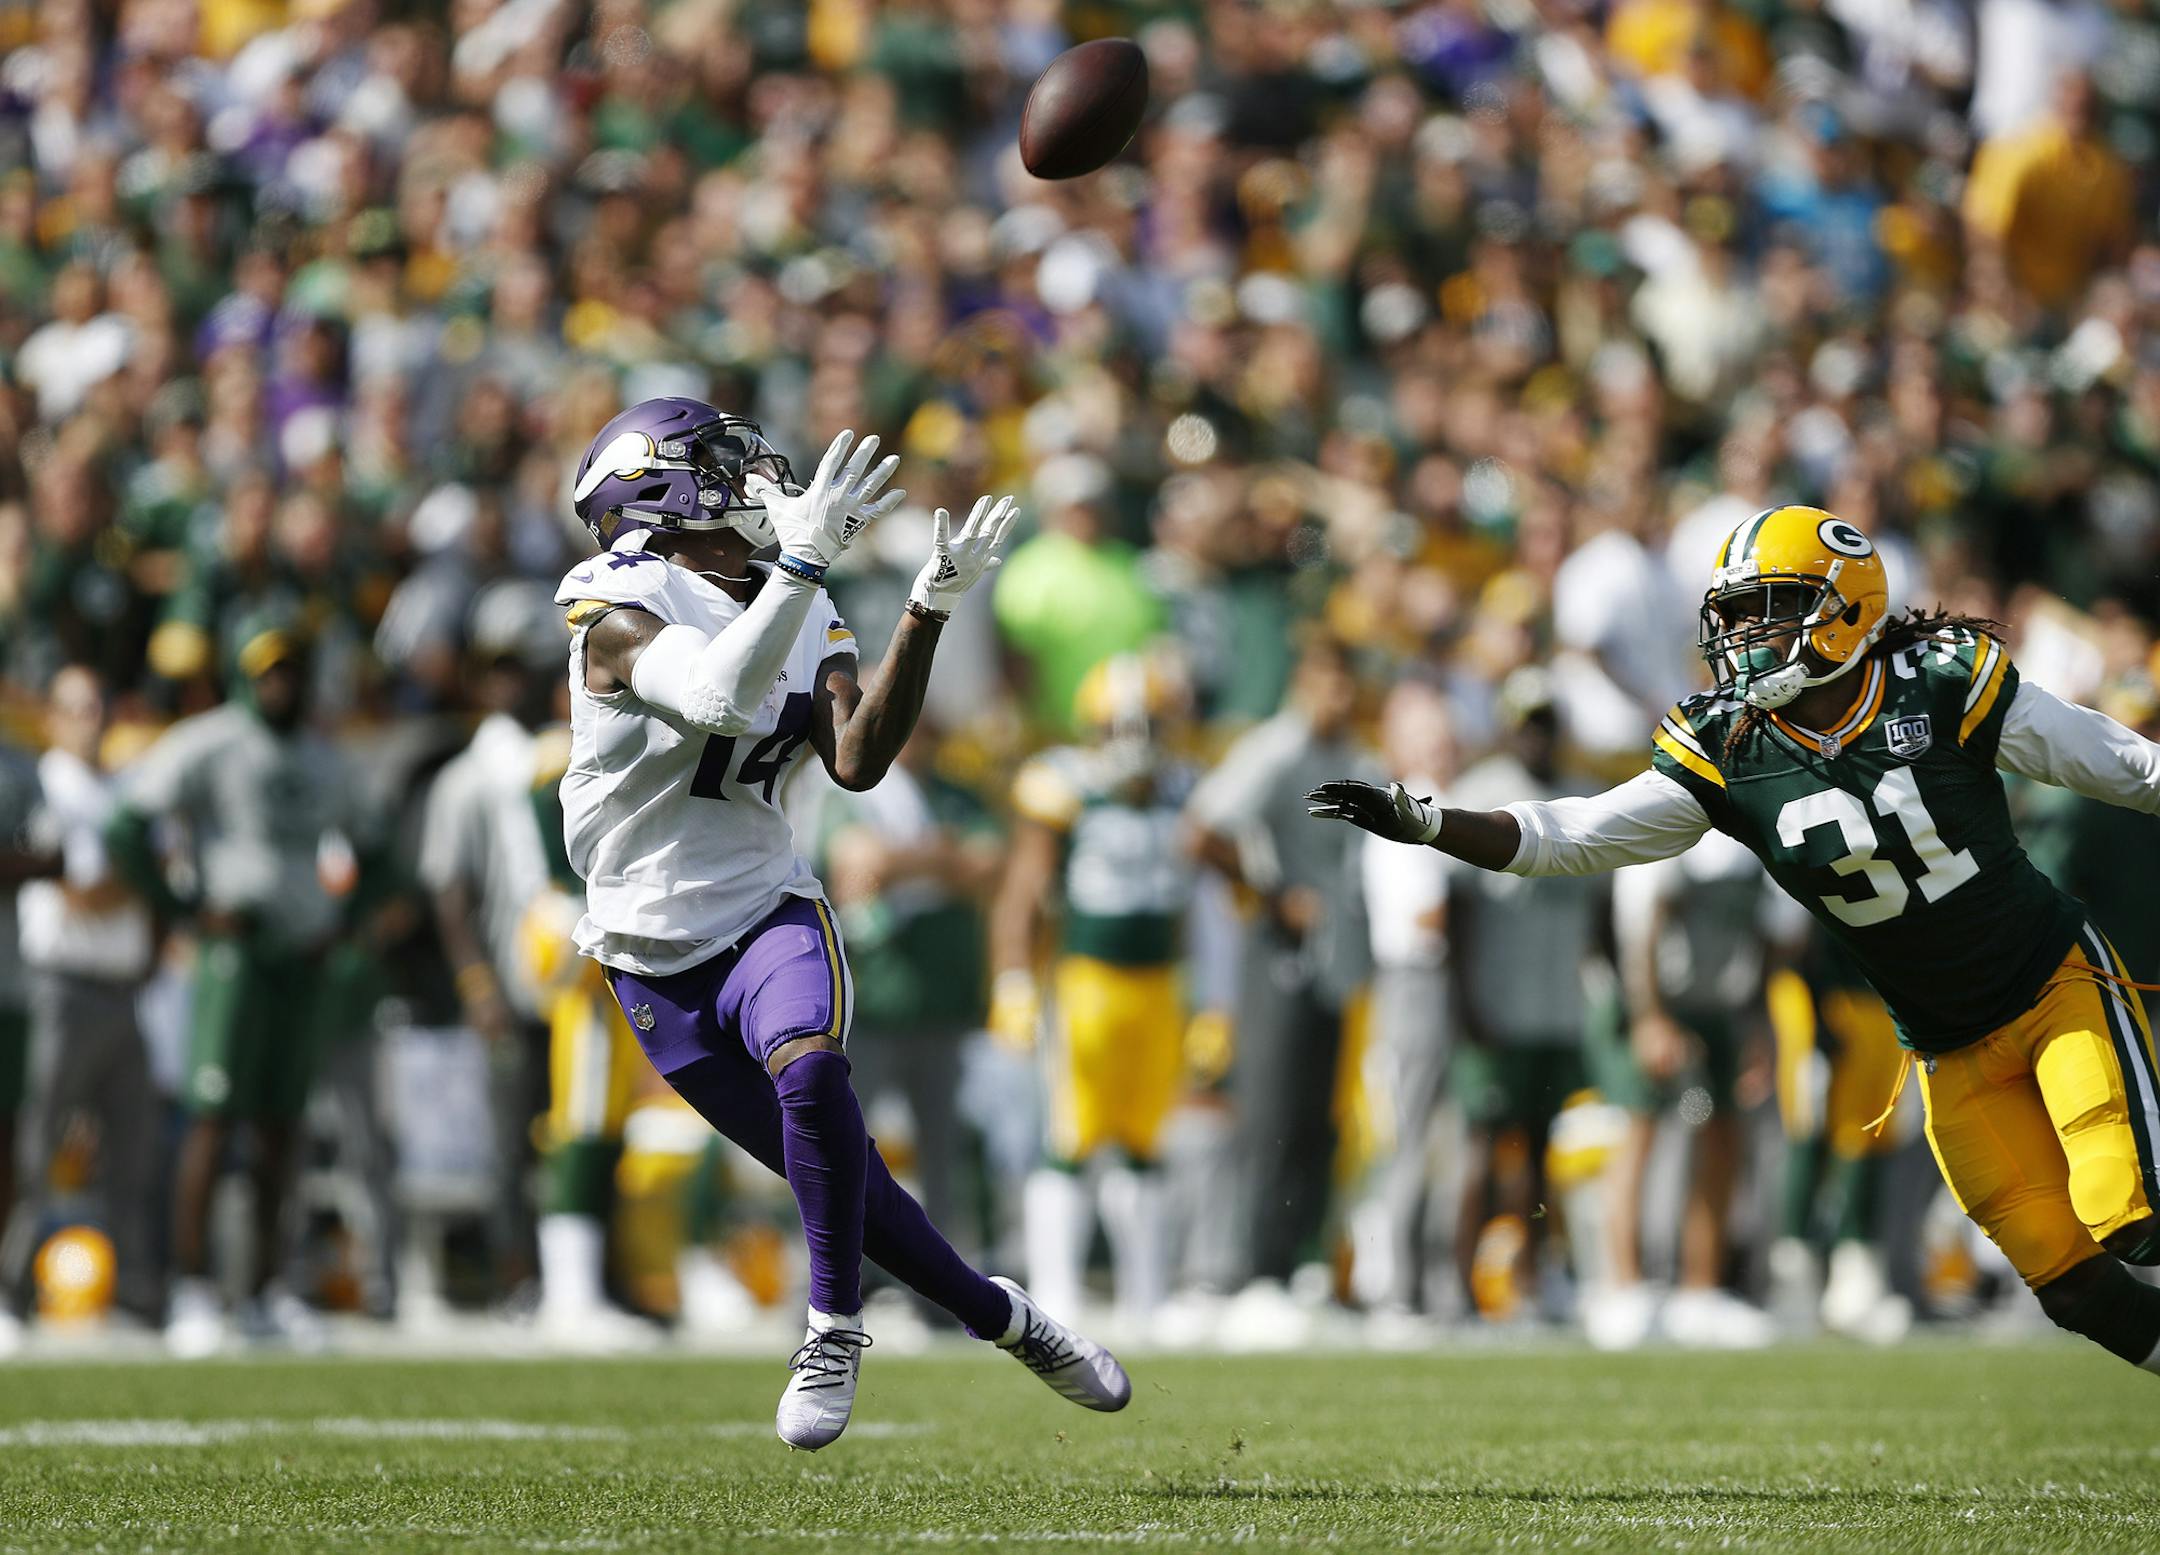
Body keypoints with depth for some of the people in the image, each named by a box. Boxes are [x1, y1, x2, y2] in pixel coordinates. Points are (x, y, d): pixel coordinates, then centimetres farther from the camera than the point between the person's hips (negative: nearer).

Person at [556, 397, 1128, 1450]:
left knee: (810, 1072, -31)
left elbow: (856, 763, -8)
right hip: (657, 957, -2)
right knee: (832, 1170, 1)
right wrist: (803, 565, -38)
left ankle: (836, 1329, -17)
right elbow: (718, 699, -31)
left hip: (769, 915, 2)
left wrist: (928, 612, -16)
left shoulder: (806, 615, 6)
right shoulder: (617, 610, -12)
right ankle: (1002, 1317, 21)